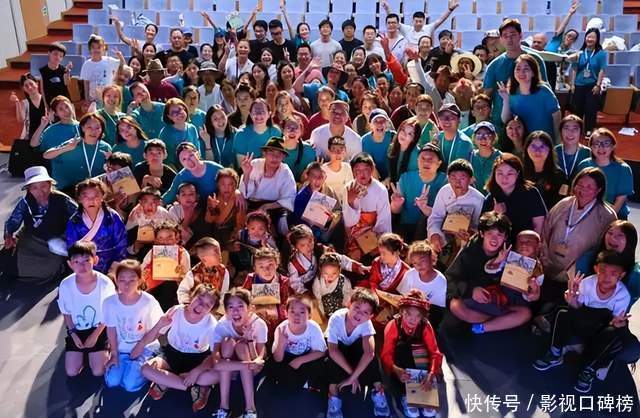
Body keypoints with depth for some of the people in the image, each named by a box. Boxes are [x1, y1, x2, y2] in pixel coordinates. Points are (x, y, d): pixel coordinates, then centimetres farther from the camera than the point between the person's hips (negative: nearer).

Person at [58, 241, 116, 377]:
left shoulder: (105, 283, -24)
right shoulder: (65, 285, -20)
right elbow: (66, 313, -2)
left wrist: (95, 335, -10)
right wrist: (73, 335, -7)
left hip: (98, 329, -2)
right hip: (76, 330, 2)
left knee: (98, 372, -7)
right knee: (71, 372, -1)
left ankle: (104, 351, 23)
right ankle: (82, 353, 28)